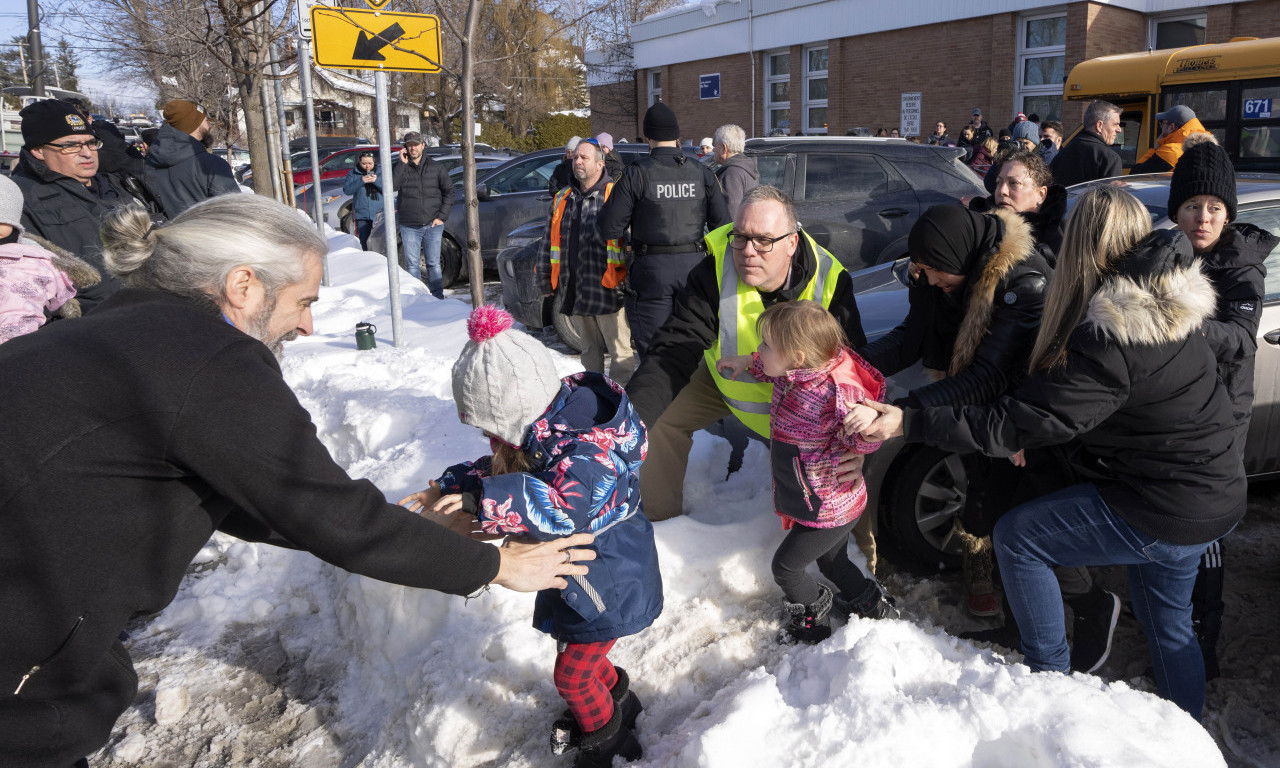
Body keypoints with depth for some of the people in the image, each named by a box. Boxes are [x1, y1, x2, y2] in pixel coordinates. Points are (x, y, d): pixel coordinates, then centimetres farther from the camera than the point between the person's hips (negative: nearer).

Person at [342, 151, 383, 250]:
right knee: (363, 242, -1)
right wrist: (361, 181, -15)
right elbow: (346, 190, -4)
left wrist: (376, 181, -18)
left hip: (379, 214, -1)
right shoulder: (353, 174, 8)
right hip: (361, 215, 1)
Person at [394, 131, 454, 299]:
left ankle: (438, 298, 14)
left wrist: (442, 216, -2)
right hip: (409, 227, 0)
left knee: (434, 264, 6)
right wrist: (403, 164, -13)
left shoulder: (435, 167, 6)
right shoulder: (401, 168, 4)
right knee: (412, 265, 2)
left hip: (433, 225, 0)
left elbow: (449, 191, 8)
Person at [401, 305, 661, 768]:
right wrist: (449, 488, -5)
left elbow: (562, 509, -51)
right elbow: (500, 467, 7)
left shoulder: (582, 451, -36)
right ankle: (616, 698, 53)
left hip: (607, 585, -9)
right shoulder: (541, 431, -6)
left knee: (572, 675, 10)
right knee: (575, 649, 27)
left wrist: (483, 501, -48)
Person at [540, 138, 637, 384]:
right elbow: (549, 241, 20)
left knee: (620, 350, -1)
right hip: (574, 292, 6)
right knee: (590, 349, 17)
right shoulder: (562, 199, 15)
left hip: (608, 290, -6)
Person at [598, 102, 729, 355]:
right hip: (693, 265, 4)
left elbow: (608, 229, -10)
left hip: (652, 270, -4)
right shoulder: (701, 174, 4)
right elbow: (722, 224, 5)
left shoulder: (636, 175, -8)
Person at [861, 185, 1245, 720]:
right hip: (1211, 499, 9)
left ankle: (1048, 676, 11)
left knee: (1017, 536, 0)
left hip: (1162, 515, -9)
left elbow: (1015, 424, -28)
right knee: (1168, 624, 25)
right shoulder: (1171, 307, 2)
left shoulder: (1111, 340, -28)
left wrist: (909, 424, -28)